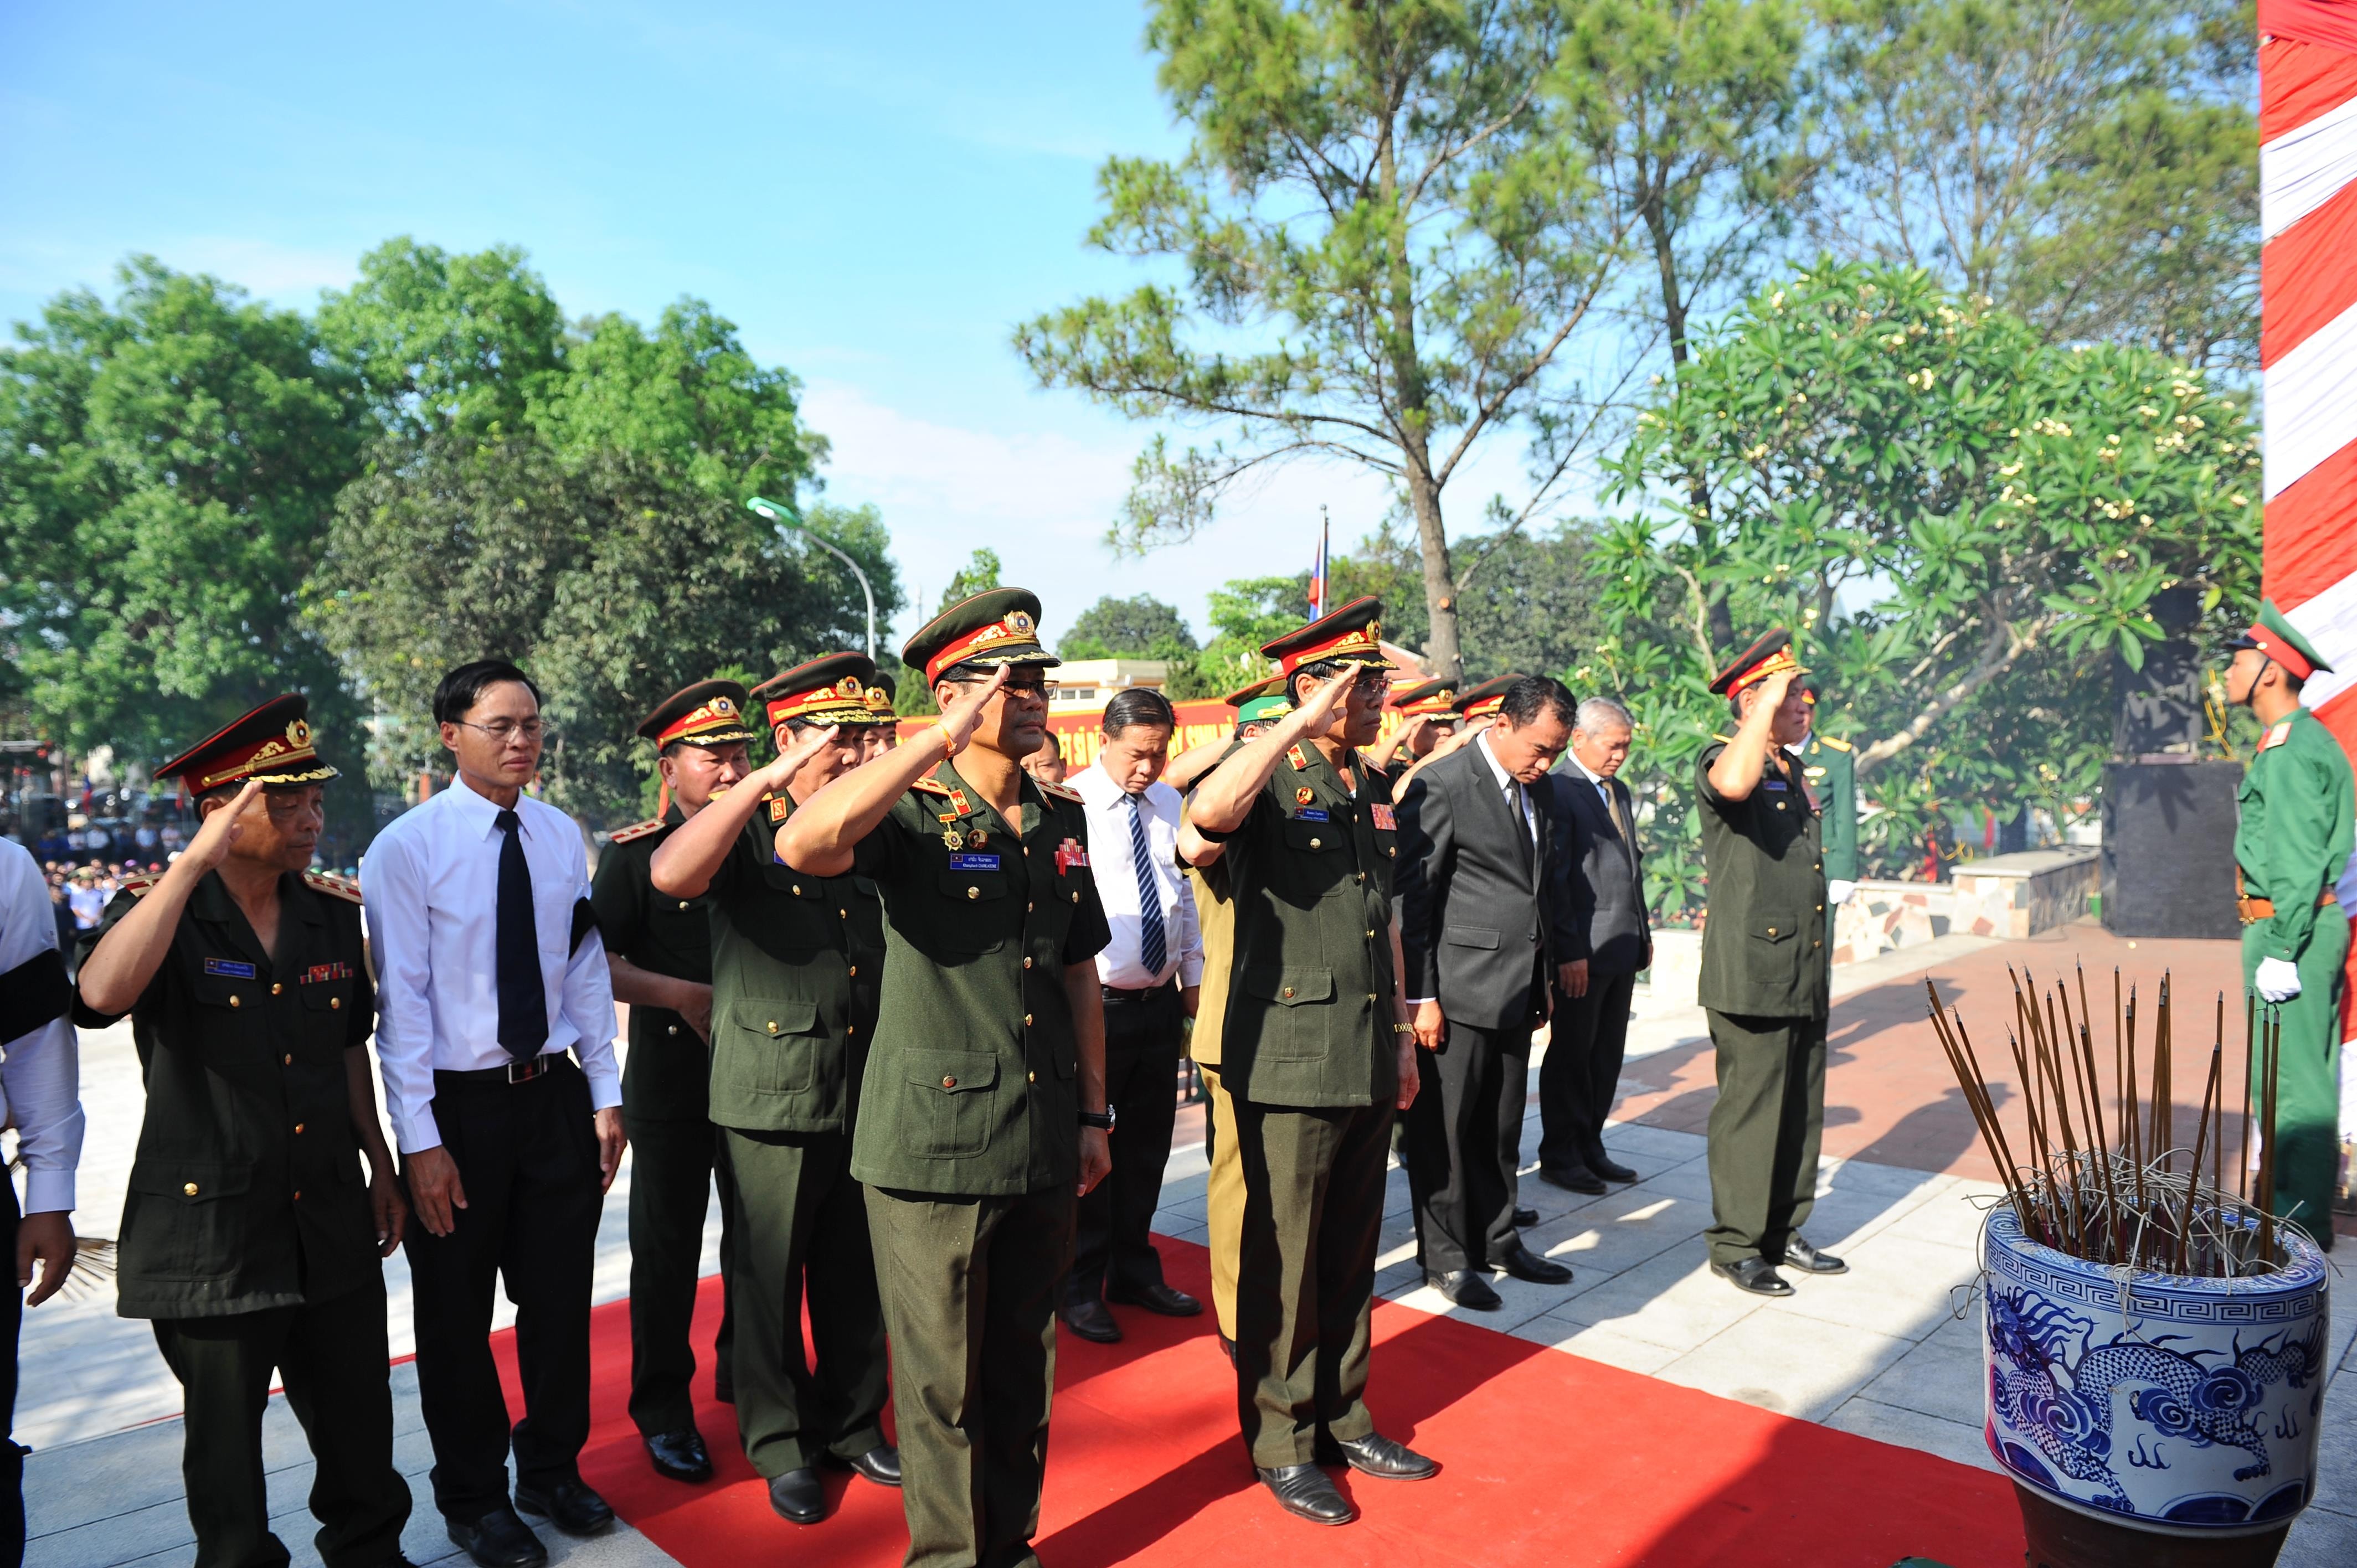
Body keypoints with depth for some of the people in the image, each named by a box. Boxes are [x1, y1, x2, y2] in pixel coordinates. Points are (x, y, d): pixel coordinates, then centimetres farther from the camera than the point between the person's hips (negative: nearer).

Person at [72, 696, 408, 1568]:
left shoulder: (332, 914, 5)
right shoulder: (161, 909, -8)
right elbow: (100, 995, -32)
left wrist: (380, 1167, 17)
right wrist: (195, 863, -31)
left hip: (333, 1222, 4)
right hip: (211, 1228, -4)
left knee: (358, 1422, 15)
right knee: (226, 1438, 12)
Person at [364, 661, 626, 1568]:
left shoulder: (562, 837, 2)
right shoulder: (407, 847, -11)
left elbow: (586, 970, 6)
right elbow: (402, 999, -12)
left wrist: (605, 1096, 5)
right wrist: (420, 1138, -13)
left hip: (555, 1094, 4)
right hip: (459, 1102, -4)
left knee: (560, 1297, 15)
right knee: (457, 1314, 13)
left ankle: (552, 1471, 37)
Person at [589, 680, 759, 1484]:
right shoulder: (634, 853, -4)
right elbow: (596, 962, -9)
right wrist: (685, 995, -18)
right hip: (671, 1081, -3)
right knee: (668, 1249, 7)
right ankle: (664, 1411, 22)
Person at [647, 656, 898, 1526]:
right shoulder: (745, 831, -5)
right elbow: (671, 875, -28)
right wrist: (769, 780, -32)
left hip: (866, 1089, 4)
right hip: (773, 1098, -4)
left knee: (856, 1275, 15)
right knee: (771, 1277, 10)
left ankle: (853, 1424, 33)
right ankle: (780, 1444, 27)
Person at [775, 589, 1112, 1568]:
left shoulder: (1061, 818, 7)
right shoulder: (911, 814, -10)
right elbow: (804, 845, -32)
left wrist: (1093, 1112, 13)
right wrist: (944, 737, -30)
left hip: (1042, 1147, 5)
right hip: (933, 1146, -5)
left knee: (1023, 1363, 20)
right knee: (943, 1379, 9)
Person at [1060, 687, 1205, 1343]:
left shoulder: (1169, 804, 10)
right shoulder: (1072, 804, -11)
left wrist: (1193, 976, 16)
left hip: (1160, 1001, 6)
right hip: (1094, 1002, -6)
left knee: (1147, 1143, 17)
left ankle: (1134, 1270, 35)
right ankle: (1080, 1286, 22)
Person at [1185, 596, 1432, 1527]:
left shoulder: (1374, 789, 12)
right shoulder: (1270, 781, -10)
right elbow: (1207, 813, -35)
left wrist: (1401, 1030, 18)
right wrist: (1305, 721, -30)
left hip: (1369, 1064, 7)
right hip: (1288, 1063, -7)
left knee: (1352, 1256, 17)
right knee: (1283, 1264, 6)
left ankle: (1342, 1417, 34)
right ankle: (1279, 1442, 23)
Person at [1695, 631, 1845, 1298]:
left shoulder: (1792, 773, 18)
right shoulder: (1720, 761, -10)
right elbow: (1733, 784, -38)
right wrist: (1767, 703, -27)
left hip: (1804, 979, 9)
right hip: (1750, 975, -9)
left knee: (1799, 1109, 14)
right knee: (1750, 1111, -2)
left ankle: (1783, 1232, 27)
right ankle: (1735, 1244, 11)